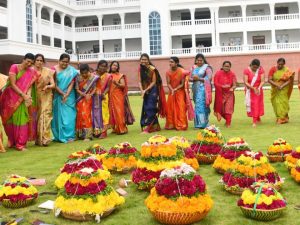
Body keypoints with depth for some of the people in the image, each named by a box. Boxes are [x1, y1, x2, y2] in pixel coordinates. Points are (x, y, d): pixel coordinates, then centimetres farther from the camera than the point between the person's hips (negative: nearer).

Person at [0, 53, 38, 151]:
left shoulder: (31, 72, 1)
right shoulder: (14, 67, -9)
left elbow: (30, 85, -3)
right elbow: (12, 84, -15)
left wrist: (28, 96, -23)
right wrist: (23, 95, -21)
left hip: (22, 100, 2)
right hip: (11, 97, -2)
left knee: (22, 120, -2)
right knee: (10, 120, 9)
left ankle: (20, 144, 3)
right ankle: (11, 140, 26)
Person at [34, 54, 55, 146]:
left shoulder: (48, 71, 3)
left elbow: (53, 85, 0)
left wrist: (48, 86, -21)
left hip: (46, 97, -1)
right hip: (35, 97, 1)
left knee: (45, 116, -9)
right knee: (36, 117, 1)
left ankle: (45, 139, -9)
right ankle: (38, 138, 8)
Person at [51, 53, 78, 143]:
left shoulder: (72, 70, 1)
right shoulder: (54, 69, -2)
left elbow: (72, 83, -5)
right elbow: (54, 84, -7)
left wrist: (66, 95, -16)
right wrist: (62, 94, -15)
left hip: (69, 96, 0)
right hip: (58, 96, 0)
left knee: (68, 115, -1)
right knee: (58, 115, 4)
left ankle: (69, 136, 4)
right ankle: (58, 136, 12)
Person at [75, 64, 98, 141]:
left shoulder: (93, 78, -4)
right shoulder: (78, 78, -1)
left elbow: (95, 88, -4)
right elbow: (77, 89, -3)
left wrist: (90, 95, -19)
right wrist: (85, 95, -16)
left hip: (89, 100, -2)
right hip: (80, 100, 2)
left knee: (87, 116, -7)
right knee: (80, 116, 4)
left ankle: (88, 135, -7)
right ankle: (80, 134, 13)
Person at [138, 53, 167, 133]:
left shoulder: (152, 69, -14)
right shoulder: (140, 69, 0)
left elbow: (154, 82, -12)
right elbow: (140, 81, -1)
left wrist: (146, 90, -17)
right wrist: (142, 90, -17)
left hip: (152, 90, -6)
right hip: (145, 91, 6)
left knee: (150, 108, -8)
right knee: (145, 109, 7)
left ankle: (147, 127, -8)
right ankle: (154, 126, 18)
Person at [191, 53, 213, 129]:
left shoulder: (207, 68, 0)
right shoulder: (194, 68, 15)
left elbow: (208, 78, -8)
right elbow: (190, 78, 15)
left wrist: (199, 78, -14)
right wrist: (193, 79, -8)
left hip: (203, 89, -5)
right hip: (196, 88, 5)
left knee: (201, 105, -11)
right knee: (197, 105, 4)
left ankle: (203, 123, -9)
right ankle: (198, 123, 8)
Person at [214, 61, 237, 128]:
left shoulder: (232, 74, -2)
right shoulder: (218, 73, -6)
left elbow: (234, 84, -7)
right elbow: (215, 83, -11)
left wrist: (232, 88, -29)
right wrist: (223, 86, -26)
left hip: (229, 93, 1)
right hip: (220, 94, 0)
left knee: (228, 108, -3)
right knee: (220, 107, 9)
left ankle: (228, 123, 6)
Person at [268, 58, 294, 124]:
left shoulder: (287, 70, -7)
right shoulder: (272, 69, -6)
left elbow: (289, 80, -10)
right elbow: (269, 80, -11)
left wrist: (282, 86, -24)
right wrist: (276, 85, -25)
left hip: (283, 91, -1)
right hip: (275, 90, 1)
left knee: (283, 103, -3)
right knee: (276, 104, 6)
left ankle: (283, 118, 8)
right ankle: (278, 118, 19)